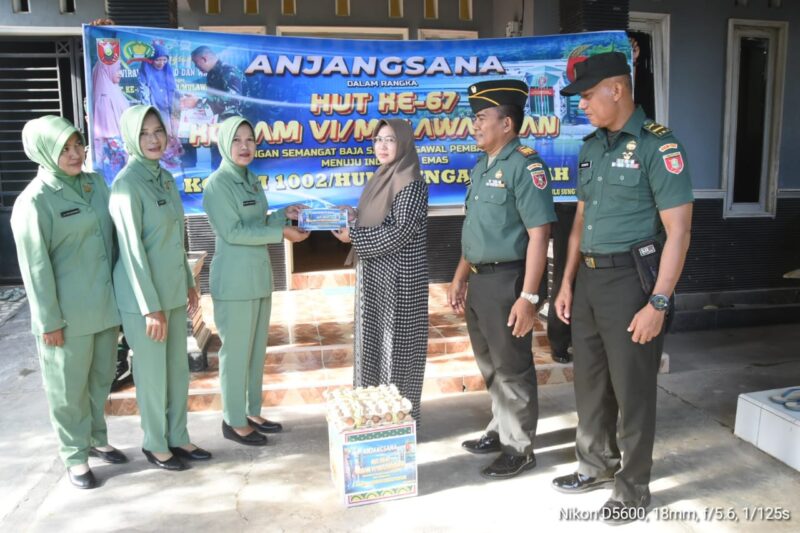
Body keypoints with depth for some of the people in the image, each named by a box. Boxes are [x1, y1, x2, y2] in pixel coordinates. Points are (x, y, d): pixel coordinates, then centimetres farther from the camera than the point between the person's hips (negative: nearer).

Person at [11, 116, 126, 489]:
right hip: (68, 313, -6)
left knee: (101, 379, 18)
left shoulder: (96, 184, 5)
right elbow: (35, 268, -12)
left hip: (104, 305, 6)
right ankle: (75, 455, 26)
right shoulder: (34, 201, -13)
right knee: (69, 388, 9)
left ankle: (96, 439, 37)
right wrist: (49, 320, -11)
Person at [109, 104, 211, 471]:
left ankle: (178, 438, 30)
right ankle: (155, 444, 25)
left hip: (173, 290, 8)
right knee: (152, 373, 7)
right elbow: (131, 250, -19)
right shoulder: (127, 184, -15)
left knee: (178, 368, 15)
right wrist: (151, 307, -19)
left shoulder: (165, 177, 8)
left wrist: (189, 282, 16)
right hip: (143, 295, -7)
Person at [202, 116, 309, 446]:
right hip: (234, 280, -8)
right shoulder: (218, 183, -12)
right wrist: (281, 233, -18)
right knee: (236, 352, 1)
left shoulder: (252, 180, 12)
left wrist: (283, 215, 2)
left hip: (259, 276, 8)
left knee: (257, 349, 15)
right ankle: (234, 422, 16)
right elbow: (233, 232, -18)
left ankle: (252, 413, 29)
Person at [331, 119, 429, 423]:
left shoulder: (411, 183, -13)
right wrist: (345, 223, 0)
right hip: (374, 275, 9)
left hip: (399, 277, -9)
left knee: (396, 342, 0)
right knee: (371, 339, 13)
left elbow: (400, 231, -21)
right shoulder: (381, 178, 13)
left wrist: (353, 236, -17)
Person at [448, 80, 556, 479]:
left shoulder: (525, 166, -15)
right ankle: (501, 430, 38)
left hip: (505, 281, -9)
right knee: (491, 366, 20)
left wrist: (528, 296, -23)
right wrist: (459, 278, 19)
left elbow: (538, 235, -20)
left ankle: (519, 448, 21)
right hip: (479, 281, 9)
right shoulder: (482, 168, 13)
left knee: (512, 368, 5)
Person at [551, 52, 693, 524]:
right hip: (589, 279, 7)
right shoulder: (592, 146, 10)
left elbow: (678, 232, -16)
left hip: (632, 279, -7)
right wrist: (567, 282, 12)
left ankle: (633, 490, 24)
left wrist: (658, 303, -19)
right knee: (590, 382, 17)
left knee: (632, 391, 6)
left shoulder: (658, 146, -12)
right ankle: (597, 467, 37)